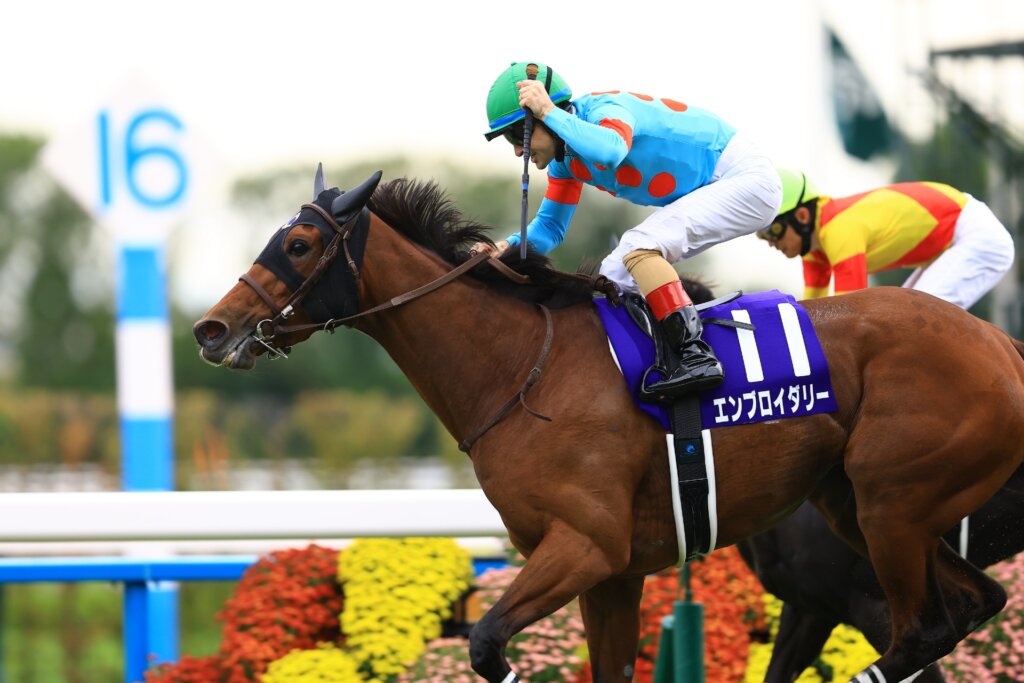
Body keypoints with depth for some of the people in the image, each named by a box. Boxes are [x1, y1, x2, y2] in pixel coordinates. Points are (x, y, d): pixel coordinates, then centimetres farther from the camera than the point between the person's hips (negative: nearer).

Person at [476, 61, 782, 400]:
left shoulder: (605, 110, -25)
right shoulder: (565, 159, 3)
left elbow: (609, 151, -48)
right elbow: (550, 227, 9)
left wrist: (549, 112, -39)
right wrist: (512, 245, -11)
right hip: (708, 194, 10)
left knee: (638, 246, -26)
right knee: (616, 275, 7)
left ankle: (697, 356, -32)